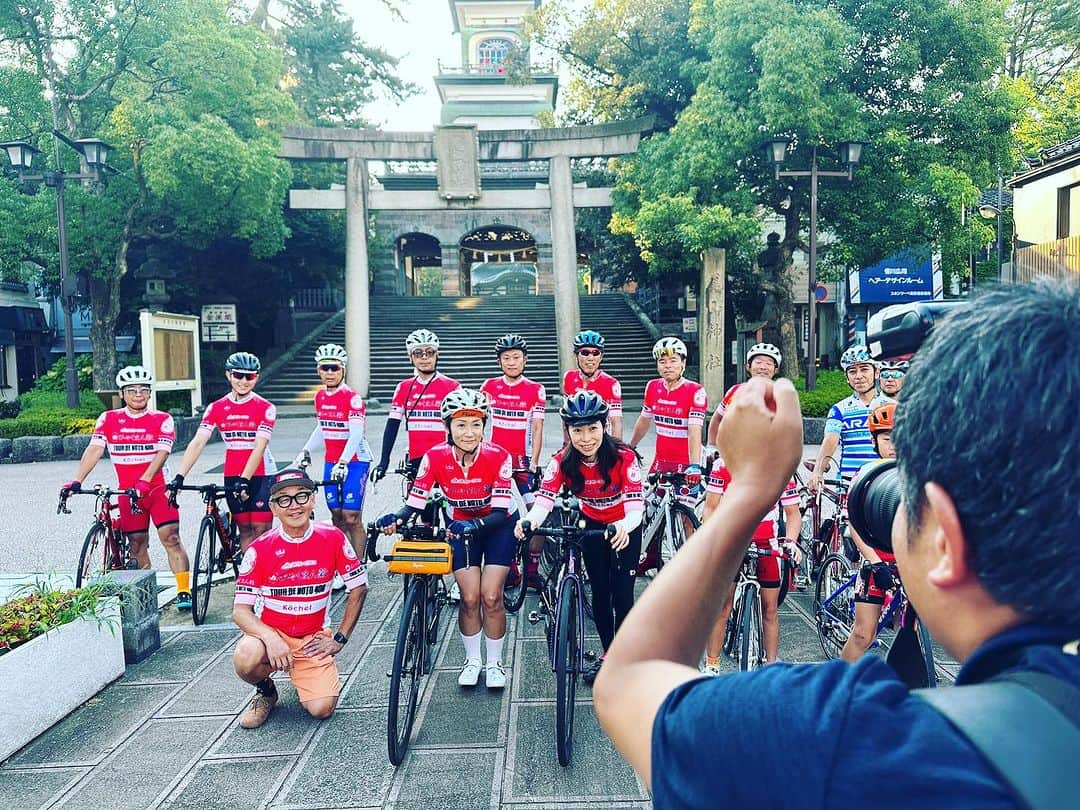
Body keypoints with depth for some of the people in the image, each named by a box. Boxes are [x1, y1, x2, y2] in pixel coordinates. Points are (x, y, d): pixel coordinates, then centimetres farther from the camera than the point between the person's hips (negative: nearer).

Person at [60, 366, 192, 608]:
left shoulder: (162, 420, -4)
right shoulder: (109, 419, 4)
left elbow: (161, 454, -15)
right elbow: (94, 450, -4)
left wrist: (144, 481, -29)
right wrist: (76, 481, -17)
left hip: (158, 487, -3)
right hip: (127, 491, 3)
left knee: (171, 537, -11)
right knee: (137, 545, 8)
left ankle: (184, 591, -9)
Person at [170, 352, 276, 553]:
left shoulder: (265, 408, -7)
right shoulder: (216, 408, 2)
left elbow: (259, 446, -16)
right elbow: (197, 443, -6)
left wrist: (245, 480, -27)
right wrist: (179, 477, -17)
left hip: (261, 475, -3)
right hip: (232, 477, 3)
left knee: (261, 530, -4)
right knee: (244, 529, 9)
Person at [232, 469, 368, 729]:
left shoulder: (333, 538, -10)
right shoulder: (260, 549, -12)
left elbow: (358, 589, 0)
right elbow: (240, 610, -13)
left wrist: (339, 639, -3)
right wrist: (271, 639, -31)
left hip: (313, 639, 1)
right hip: (270, 631, -1)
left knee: (322, 709, -16)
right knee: (245, 659, -34)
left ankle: (300, 676, 20)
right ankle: (265, 691, 4)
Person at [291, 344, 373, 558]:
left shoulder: (352, 397, -14)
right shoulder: (320, 397, 7)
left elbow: (356, 434, -22)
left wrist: (343, 463, -31)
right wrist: (305, 452, 13)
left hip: (354, 460, -6)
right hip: (331, 461, 6)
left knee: (351, 517, -8)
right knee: (336, 516, 7)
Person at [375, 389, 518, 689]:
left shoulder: (498, 457, -27)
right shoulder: (436, 457, -22)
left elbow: (500, 512, -30)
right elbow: (415, 503, -21)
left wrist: (474, 525, -48)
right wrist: (396, 519, -41)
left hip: (497, 525, -1)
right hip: (461, 527, 2)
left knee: (491, 596, -9)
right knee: (470, 597, -7)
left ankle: (495, 662, 13)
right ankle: (472, 660, 17)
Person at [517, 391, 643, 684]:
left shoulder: (623, 457, -31)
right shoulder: (563, 461, -23)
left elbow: (635, 506, -38)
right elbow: (545, 498, -35)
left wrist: (624, 527, -60)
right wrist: (530, 520, -57)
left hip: (624, 528, -3)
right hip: (593, 525, 3)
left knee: (622, 594, -5)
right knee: (599, 592, 9)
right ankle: (607, 652, 28)